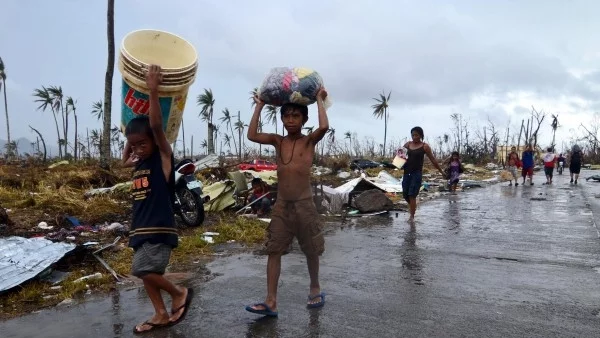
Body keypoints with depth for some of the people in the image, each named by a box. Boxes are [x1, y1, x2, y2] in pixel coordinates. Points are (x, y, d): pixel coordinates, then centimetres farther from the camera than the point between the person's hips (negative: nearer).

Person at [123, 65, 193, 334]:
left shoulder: (163, 157, -8)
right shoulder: (139, 163, 12)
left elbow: (156, 126, -23)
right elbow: (125, 159, 36)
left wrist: (153, 91, -28)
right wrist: (130, 136, 24)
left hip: (160, 228, -9)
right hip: (141, 228, 9)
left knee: (141, 270, -15)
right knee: (145, 272, 12)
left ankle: (180, 293, 7)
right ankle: (161, 315, 25)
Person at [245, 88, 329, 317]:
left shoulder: (309, 141, -3)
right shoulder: (278, 141, 7)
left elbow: (324, 127, -24)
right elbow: (252, 135, -6)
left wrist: (319, 100, -10)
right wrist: (260, 105, 0)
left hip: (304, 204, -3)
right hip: (281, 205, 3)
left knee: (311, 251, 12)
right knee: (274, 251, 0)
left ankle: (315, 289, 34)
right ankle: (271, 302, 5)